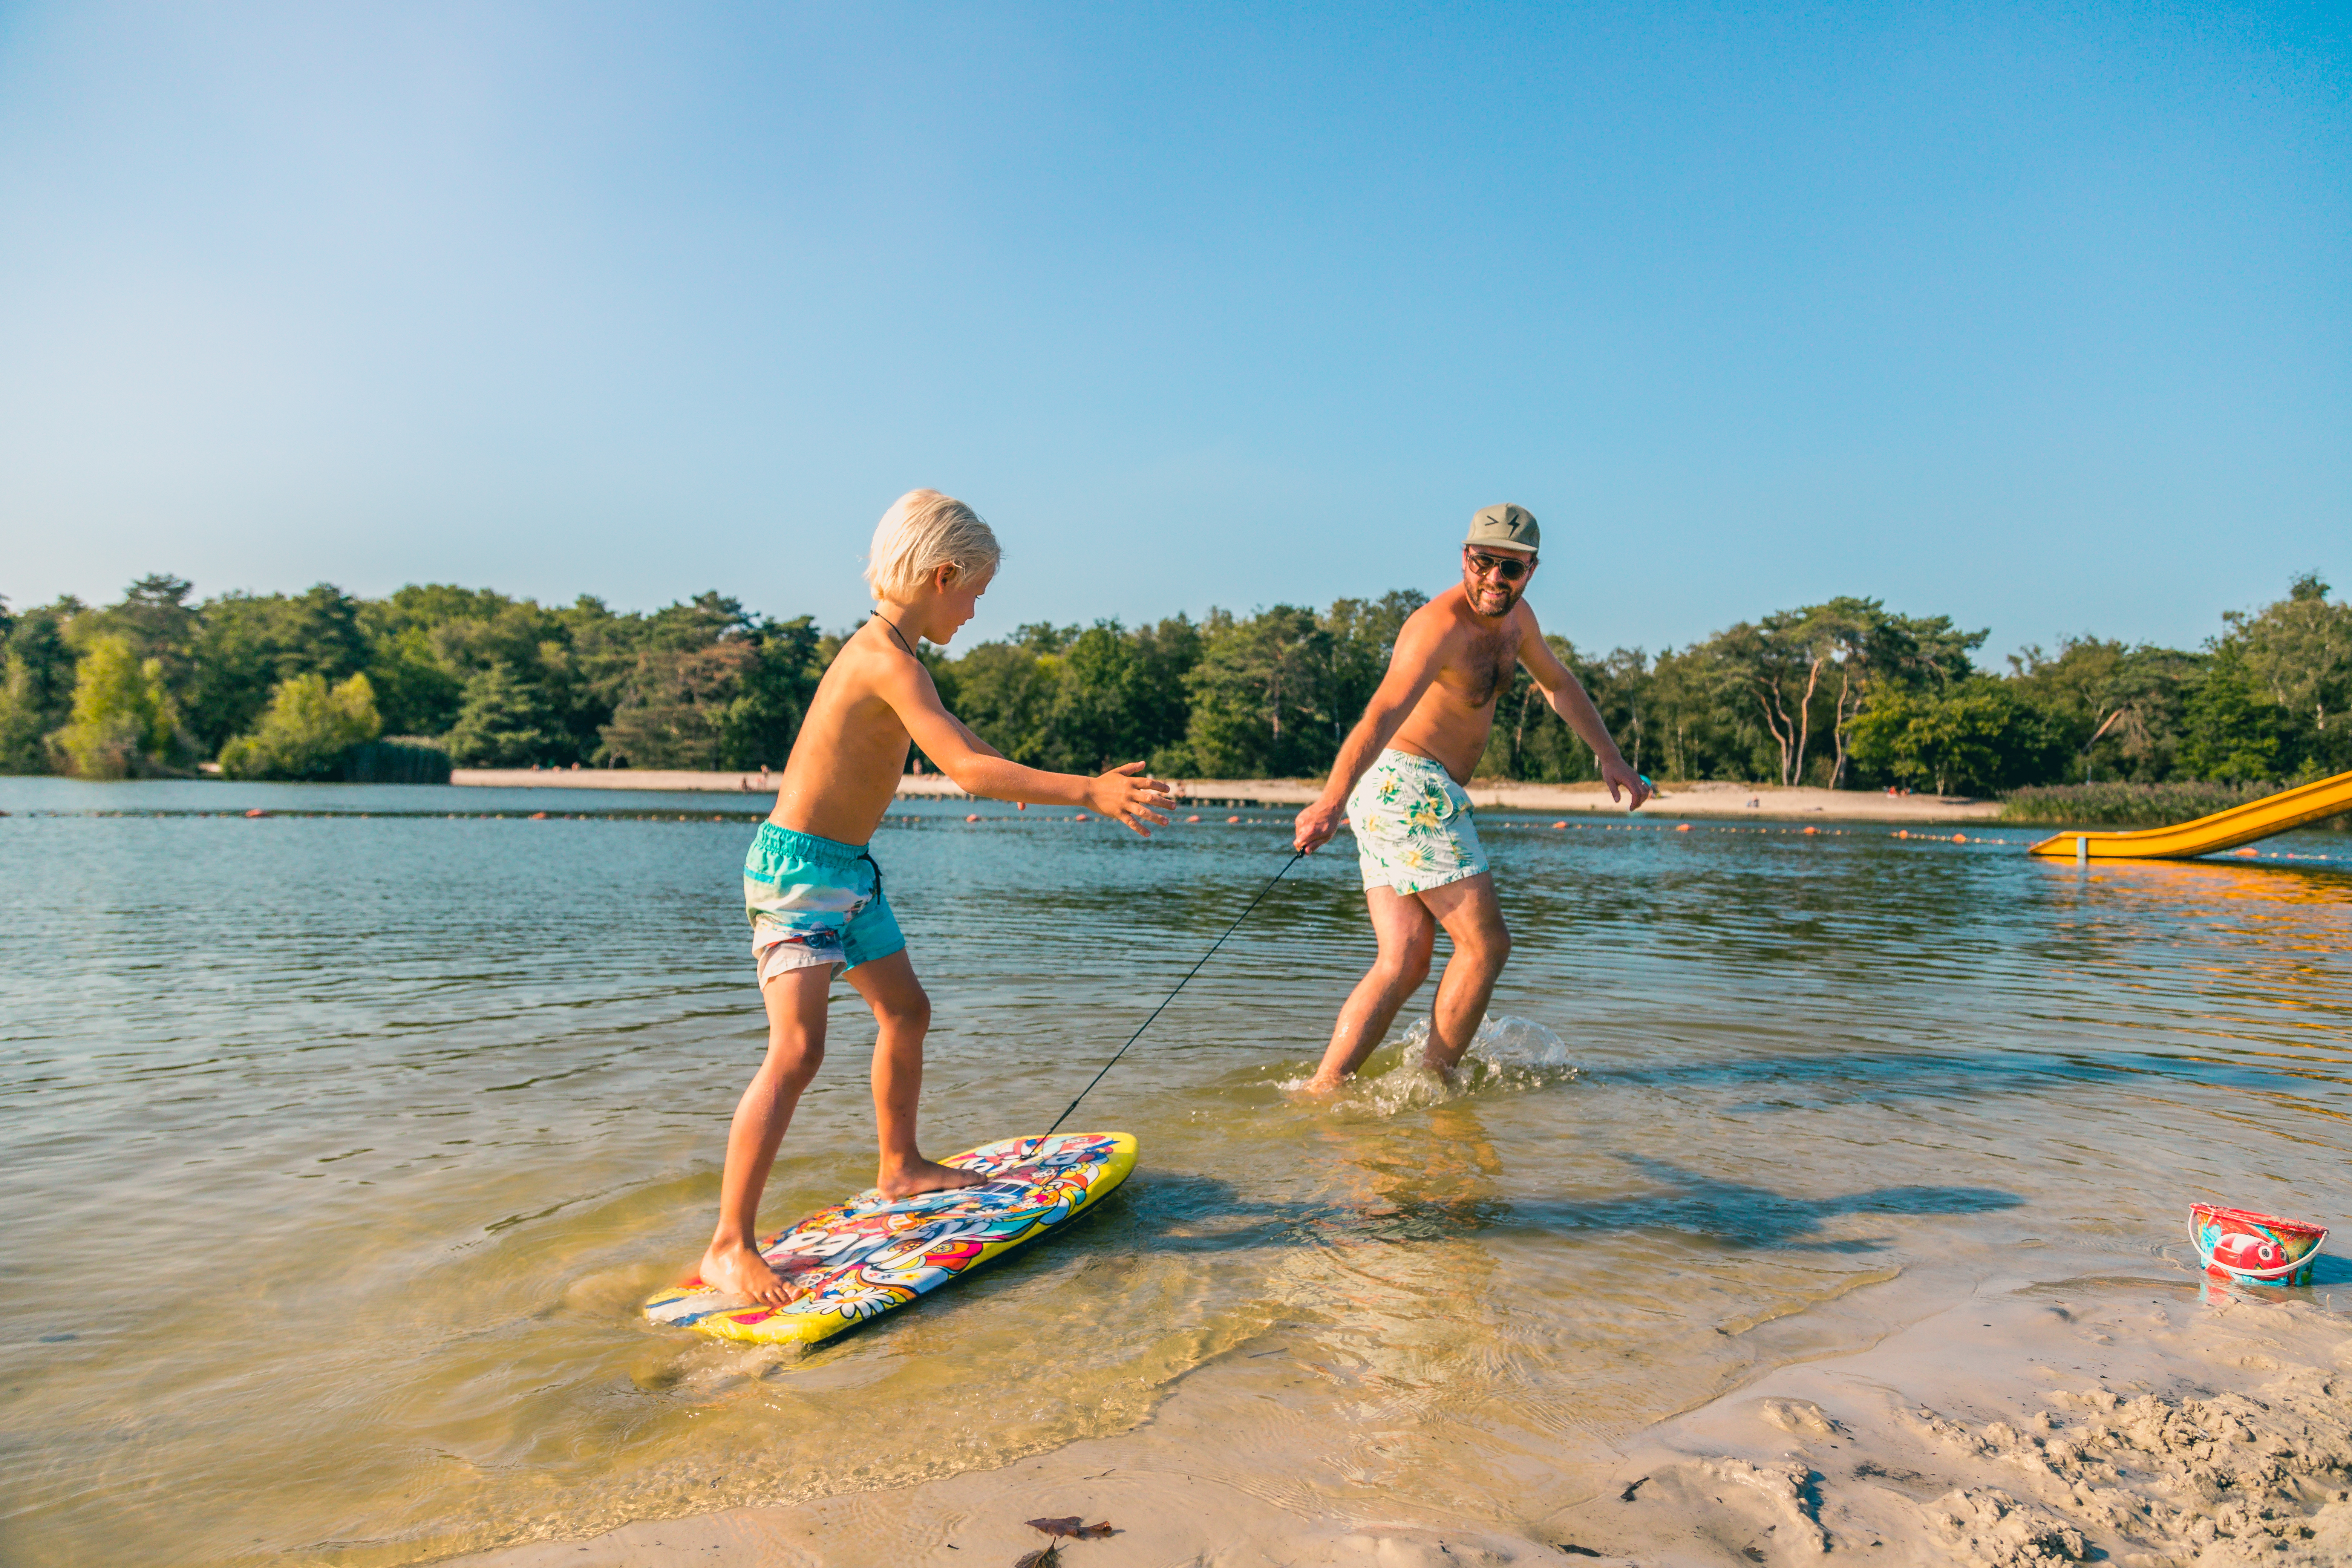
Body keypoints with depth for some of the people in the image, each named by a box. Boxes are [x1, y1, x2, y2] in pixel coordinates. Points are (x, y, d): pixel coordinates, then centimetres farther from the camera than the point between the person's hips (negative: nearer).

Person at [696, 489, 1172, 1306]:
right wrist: (1087, 792, -34)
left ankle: (901, 1166, 40)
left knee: (906, 1010, 21)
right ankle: (730, 1246, -11)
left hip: (849, 870, 11)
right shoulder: (888, 659, -22)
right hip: (798, 869, -11)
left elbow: (953, 735, 27)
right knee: (797, 1049, -18)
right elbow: (966, 769, -33)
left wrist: (1060, 785, 37)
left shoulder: (886, 652, 10)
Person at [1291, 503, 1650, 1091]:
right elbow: (1382, 714, -34)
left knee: (1406, 963, 3)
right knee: (1485, 945, -4)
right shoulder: (1441, 625, -19)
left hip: (1393, 797, 9)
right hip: (1407, 785, -9)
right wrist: (1331, 800, -47)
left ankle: (1322, 1088, -2)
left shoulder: (1515, 615, 11)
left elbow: (1558, 684, 31)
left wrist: (1610, 756, 29)